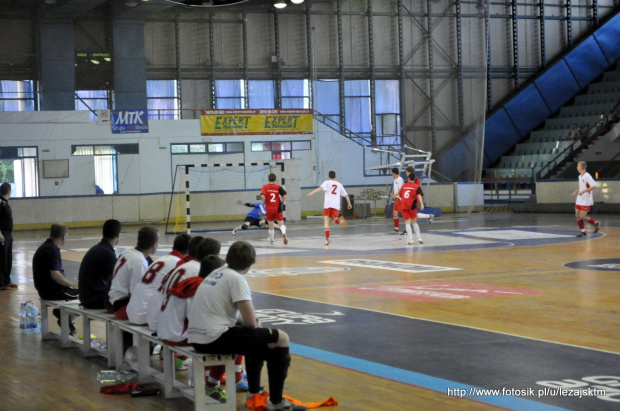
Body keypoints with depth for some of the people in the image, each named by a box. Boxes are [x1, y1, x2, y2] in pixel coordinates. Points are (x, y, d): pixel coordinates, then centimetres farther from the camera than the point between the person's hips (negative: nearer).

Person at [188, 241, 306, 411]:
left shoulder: (217, 273, 15)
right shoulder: (236, 278, -9)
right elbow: (251, 322, -13)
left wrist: (244, 323, 17)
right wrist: (251, 324, 10)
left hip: (197, 337, 9)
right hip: (214, 338, -9)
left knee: (257, 337, 32)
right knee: (281, 339, -3)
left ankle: (254, 392, 39)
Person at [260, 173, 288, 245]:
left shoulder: (265, 187, -3)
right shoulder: (278, 187, -2)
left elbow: (262, 196, -18)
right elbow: (284, 196, -12)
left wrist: (264, 202, 0)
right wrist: (282, 203, 5)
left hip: (269, 209, 1)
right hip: (278, 209, -1)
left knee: (271, 225, 15)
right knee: (281, 224, 1)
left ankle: (271, 240, 28)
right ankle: (283, 233, -30)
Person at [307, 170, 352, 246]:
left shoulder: (327, 182, 10)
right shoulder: (339, 184, 21)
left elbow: (321, 188, -11)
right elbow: (346, 195, 23)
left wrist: (312, 192, -21)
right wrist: (349, 203, 36)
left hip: (327, 204, -2)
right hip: (336, 205, 2)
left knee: (326, 220, 1)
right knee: (335, 219, 10)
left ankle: (327, 238, -13)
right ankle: (340, 220, -28)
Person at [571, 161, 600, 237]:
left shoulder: (587, 176, -17)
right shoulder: (580, 176, 11)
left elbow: (594, 186, -22)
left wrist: (583, 191, -25)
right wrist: (576, 192, 15)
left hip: (586, 201, -9)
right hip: (579, 200, 9)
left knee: (582, 217, -10)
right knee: (577, 216, 5)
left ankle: (596, 223, 11)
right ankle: (583, 231, 13)